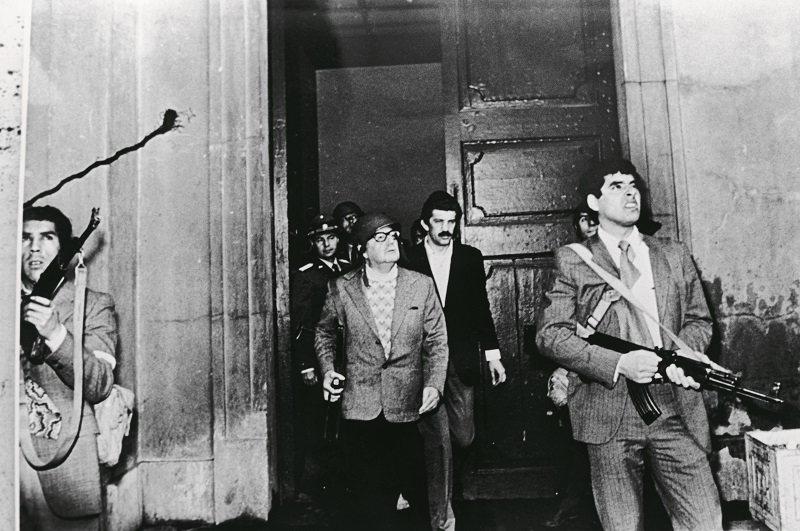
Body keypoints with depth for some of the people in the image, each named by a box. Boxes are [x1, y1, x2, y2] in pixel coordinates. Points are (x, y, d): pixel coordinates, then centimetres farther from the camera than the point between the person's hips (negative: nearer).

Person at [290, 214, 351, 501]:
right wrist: (305, 365, -14)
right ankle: (307, 485, 11)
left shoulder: (350, 270, 9)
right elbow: (299, 324, -8)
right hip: (317, 359, -4)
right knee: (312, 422, 1)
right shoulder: (304, 276, -4)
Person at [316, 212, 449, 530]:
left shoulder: (421, 286, 0)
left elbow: (436, 341, 4)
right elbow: (324, 331, 14)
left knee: (407, 482, 11)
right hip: (359, 406, 0)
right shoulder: (342, 288, -1)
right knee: (366, 489, 10)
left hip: (408, 407, 0)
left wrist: (434, 384, -7)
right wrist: (327, 370, 1)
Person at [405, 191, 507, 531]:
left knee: (464, 435, 9)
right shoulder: (409, 259, -2)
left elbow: (481, 308, 9)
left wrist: (492, 354, 6)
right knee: (438, 438, -1)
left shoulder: (471, 257, 6)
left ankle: (442, 486, 40)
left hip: (461, 359, 3)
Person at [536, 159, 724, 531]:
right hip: (609, 413, -3)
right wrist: (618, 363, -18)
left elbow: (698, 318, 17)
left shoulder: (674, 255, 12)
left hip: (677, 411, 3)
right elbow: (550, 334, -8)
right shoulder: (572, 261, -1)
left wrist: (685, 352, -6)